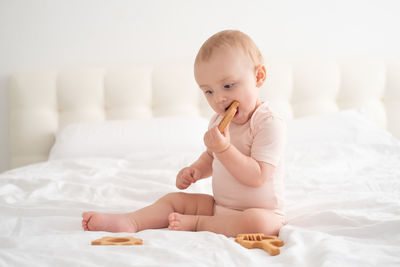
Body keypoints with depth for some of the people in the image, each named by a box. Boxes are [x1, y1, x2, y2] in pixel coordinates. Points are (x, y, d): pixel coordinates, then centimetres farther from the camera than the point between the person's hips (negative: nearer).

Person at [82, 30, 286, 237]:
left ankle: (196, 223, -23)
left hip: (261, 211, -7)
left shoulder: (270, 124, -20)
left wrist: (224, 149, -30)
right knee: (174, 199, 4)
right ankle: (129, 222, -17)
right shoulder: (219, 121, 7)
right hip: (219, 204, 8)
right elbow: (210, 157, 25)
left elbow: (257, 177, -26)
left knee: (259, 223, -39)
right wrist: (195, 170, 4)